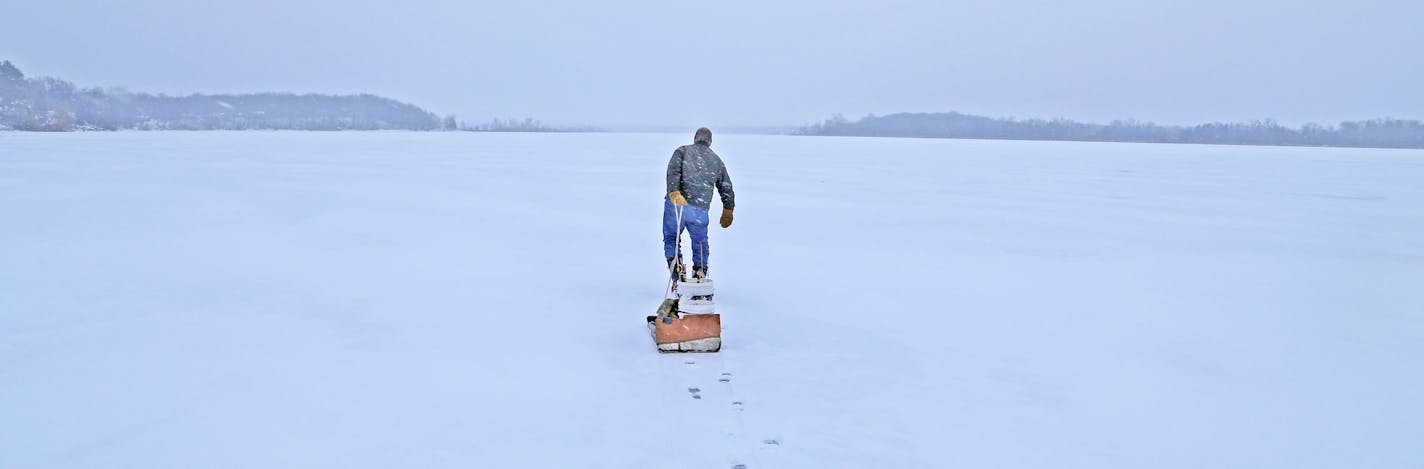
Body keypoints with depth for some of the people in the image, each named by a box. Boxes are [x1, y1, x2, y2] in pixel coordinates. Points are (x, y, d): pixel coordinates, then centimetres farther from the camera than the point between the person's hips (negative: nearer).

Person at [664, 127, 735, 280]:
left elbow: (673, 171, -9)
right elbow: (726, 188, 22)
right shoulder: (717, 160, 19)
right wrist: (727, 211, 31)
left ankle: (674, 259, -8)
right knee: (700, 241, 20)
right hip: (700, 209, 2)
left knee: (671, 237, 15)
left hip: (676, 204, -2)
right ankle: (700, 269, 12)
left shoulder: (683, 151, 11)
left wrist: (674, 192, -22)